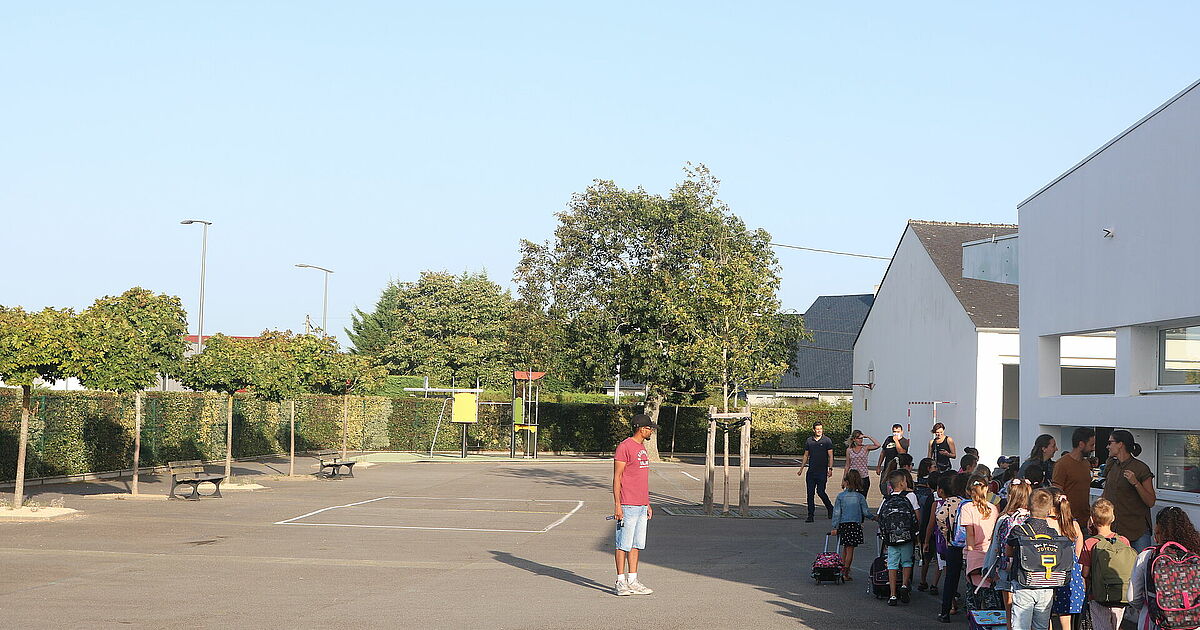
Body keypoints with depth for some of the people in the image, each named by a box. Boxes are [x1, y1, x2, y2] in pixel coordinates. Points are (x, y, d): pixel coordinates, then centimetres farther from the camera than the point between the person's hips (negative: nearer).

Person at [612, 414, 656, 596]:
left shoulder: (642, 448, 18)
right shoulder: (625, 447, -10)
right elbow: (617, 477, -12)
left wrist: (648, 505, 22)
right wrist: (617, 504, -17)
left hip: (641, 506, 9)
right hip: (627, 506, -9)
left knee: (637, 544, 10)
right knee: (624, 545, -4)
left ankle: (633, 581, 14)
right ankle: (621, 582, 0)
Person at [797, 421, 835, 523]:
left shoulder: (827, 441, -1)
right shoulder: (809, 441, 10)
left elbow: (830, 456, -2)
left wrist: (830, 469, -12)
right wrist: (801, 468, 14)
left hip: (822, 471, -4)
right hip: (811, 471, 4)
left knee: (820, 492, -8)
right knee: (810, 493, 2)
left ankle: (830, 509, 17)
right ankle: (810, 515, 8)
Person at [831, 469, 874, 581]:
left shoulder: (840, 496, -4)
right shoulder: (860, 496, -4)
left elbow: (836, 513, -5)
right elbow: (866, 512, -2)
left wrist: (835, 527, -1)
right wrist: (874, 517, 18)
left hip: (843, 524, 1)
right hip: (855, 525, -1)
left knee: (845, 548, 18)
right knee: (850, 549, 3)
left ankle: (843, 568, 23)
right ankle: (845, 573, 4)